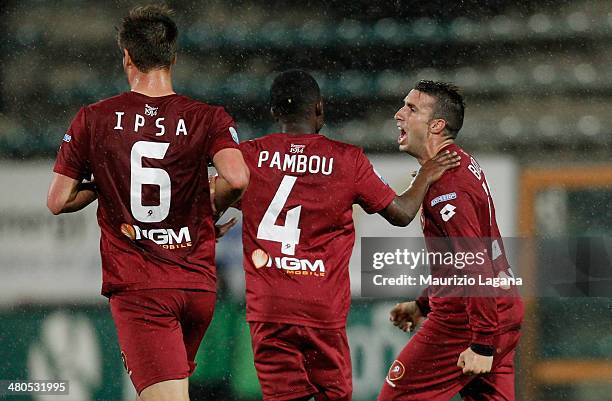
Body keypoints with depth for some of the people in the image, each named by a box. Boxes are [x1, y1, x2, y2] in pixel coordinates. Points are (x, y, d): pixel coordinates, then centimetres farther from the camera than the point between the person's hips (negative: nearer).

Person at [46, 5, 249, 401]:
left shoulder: (91, 120, 0)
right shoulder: (208, 118, -1)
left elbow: (58, 201, 1)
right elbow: (237, 178, -17)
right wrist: (214, 204, 5)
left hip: (136, 288, -3)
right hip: (198, 286, 3)